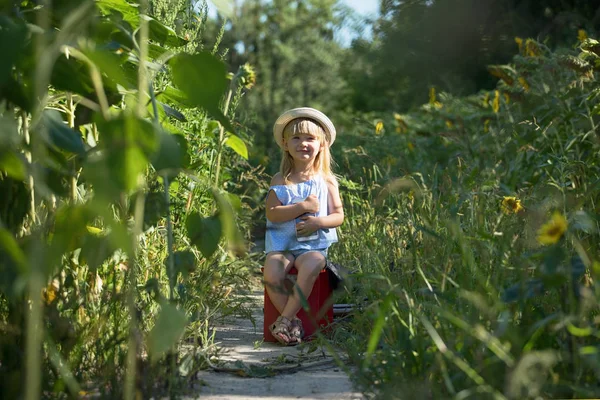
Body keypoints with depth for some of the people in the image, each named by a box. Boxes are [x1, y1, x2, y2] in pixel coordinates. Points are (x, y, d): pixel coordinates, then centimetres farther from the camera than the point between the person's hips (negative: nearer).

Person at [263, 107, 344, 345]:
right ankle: (294, 324, -16)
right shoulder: (281, 180, 6)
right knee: (271, 272, -29)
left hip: (314, 245, 0)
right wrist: (303, 206, -15)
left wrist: (318, 222, -15)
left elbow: (338, 216, 5)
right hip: (282, 244, 1)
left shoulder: (326, 181, 8)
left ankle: (284, 320, -25)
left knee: (311, 266, -34)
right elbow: (271, 213, -7)